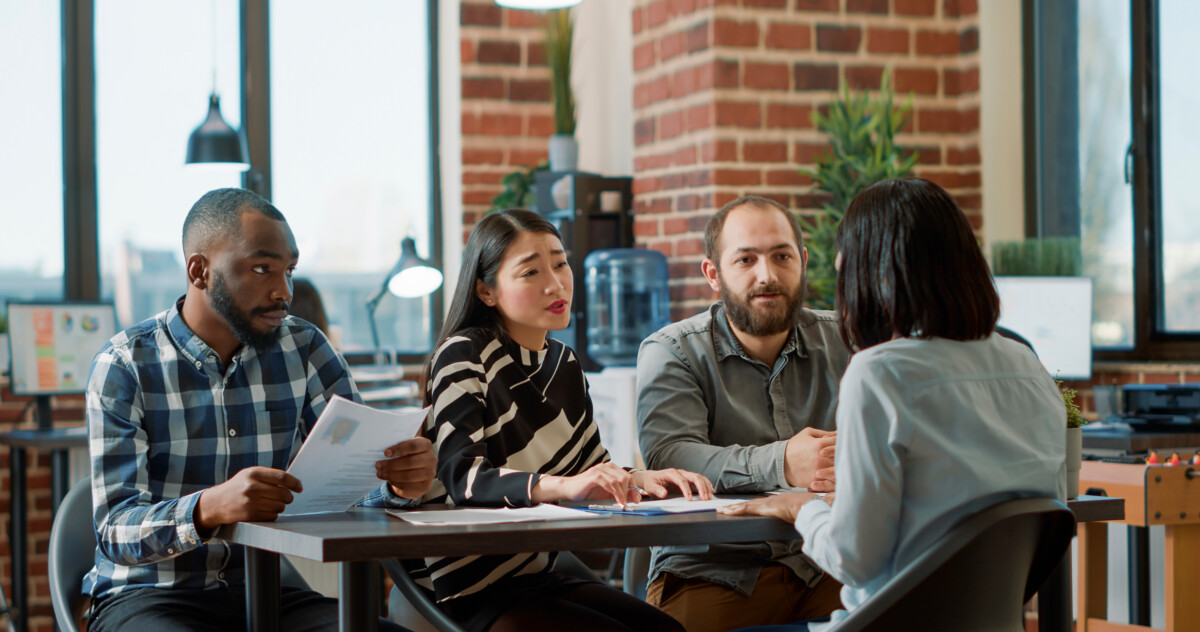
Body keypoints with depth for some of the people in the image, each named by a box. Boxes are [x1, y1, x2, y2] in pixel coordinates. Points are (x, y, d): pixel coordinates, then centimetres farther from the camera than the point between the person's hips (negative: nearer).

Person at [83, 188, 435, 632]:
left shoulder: (304, 349, 5)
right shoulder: (124, 366, -6)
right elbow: (115, 529, -14)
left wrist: (400, 482, -24)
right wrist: (210, 508, -35)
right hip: (148, 596, -3)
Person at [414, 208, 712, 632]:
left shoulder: (563, 363, 11)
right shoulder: (463, 356, -12)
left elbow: (592, 471, 15)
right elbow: (462, 477, -26)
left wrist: (639, 480, -8)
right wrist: (562, 486, -41)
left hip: (539, 577, 7)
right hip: (471, 593, -7)